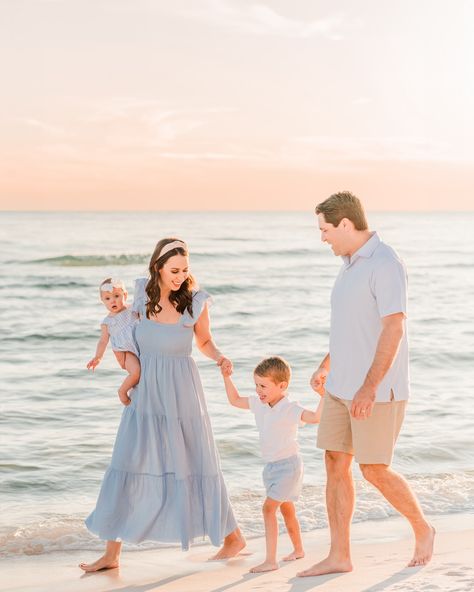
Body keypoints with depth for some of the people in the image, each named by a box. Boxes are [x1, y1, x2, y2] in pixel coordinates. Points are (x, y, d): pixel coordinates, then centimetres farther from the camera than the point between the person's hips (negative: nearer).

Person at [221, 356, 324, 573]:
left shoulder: (289, 409, -20)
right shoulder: (259, 404, 3)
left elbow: (316, 417, -33)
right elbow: (234, 400, 16)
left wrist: (324, 395, -43)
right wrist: (227, 378, 6)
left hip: (288, 465, -9)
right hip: (272, 466, 9)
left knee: (268, 507, -17)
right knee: (286, 509, 22)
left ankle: (270, 560, -17)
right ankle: (298, 549, 41)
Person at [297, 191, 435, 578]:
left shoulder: (386, 264, -19)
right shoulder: (353, 263, 12)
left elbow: (394, 330, -25)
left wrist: (369, 387, -31)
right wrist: (327, 366, 30)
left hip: (377, 389, -9)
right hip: (345, 385, 9)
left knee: (375, 471, -3)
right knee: (335, 466, 5)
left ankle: (422, 530, 22)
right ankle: (340, 556, 10)